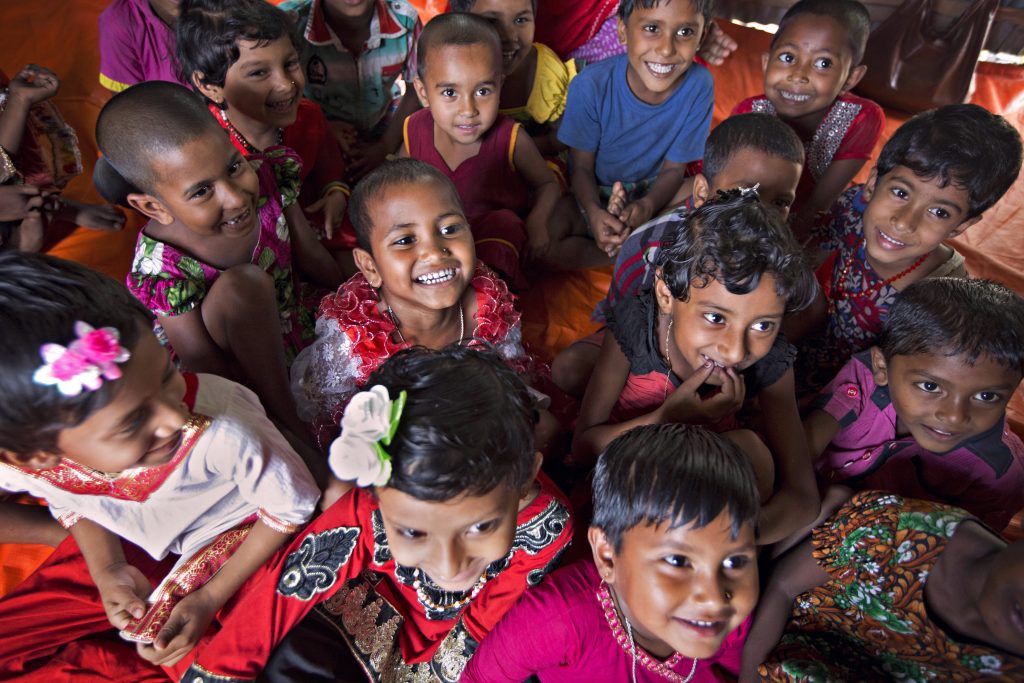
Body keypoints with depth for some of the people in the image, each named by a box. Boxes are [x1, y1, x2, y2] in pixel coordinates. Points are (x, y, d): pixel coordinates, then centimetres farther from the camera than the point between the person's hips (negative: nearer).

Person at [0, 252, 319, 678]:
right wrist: (107, 571, -11)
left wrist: (212, 598, -18)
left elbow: (292, 507, -22)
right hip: (134, 543, 4)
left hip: (232, 535, -3)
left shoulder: (221, 431, -44)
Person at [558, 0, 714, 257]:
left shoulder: (699, 86, -20)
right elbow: (582, 167, -13)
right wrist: (594, 212, -35)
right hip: (592, 192, -1)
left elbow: (673, 168, -10)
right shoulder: (591, 85, -25)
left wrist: (647, 206, -32)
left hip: (651, 190, 2)